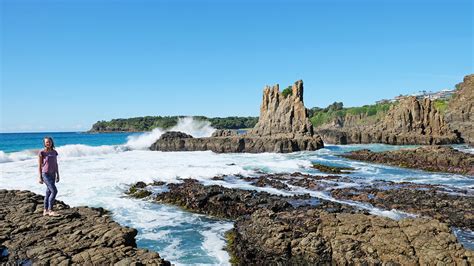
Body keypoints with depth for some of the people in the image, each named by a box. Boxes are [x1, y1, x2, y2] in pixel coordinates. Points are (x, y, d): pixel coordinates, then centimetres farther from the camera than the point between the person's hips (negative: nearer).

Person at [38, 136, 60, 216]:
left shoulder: (54, 152, 7)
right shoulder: (42, 152, -8)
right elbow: (39, 165, -7)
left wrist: (57, 175, 12)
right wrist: (40, 177, -9)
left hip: (52, 174, 6)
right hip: (45, 174, -6)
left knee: (48, 192, 10)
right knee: (54, 191, -15)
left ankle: (45, 211, 19)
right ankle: (50, 210, -8)